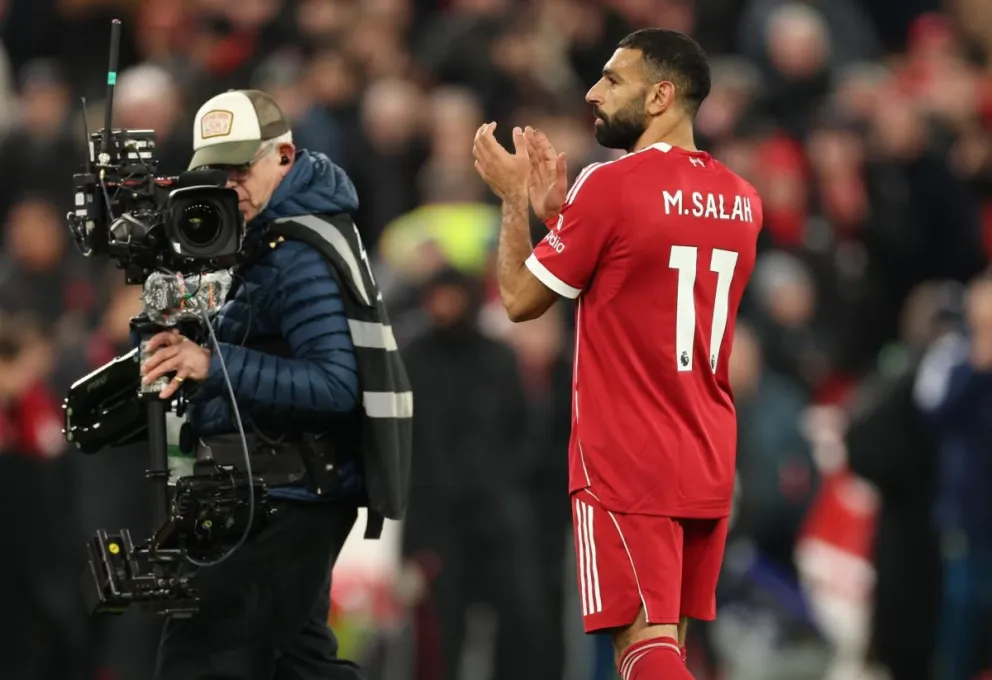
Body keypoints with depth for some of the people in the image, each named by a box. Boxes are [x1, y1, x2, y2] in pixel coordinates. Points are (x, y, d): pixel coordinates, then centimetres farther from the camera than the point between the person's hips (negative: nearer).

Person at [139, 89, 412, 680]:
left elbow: (335, 385, -24)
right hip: (299, 494, 11)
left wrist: (216, 365, -31)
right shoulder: (270, 237, 14)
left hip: (288, 499, -11)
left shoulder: (300, 258, -17)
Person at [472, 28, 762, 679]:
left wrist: (513, 198, 10)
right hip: (708, 464, 7)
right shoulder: (742, 202, 8)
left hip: (626, 466, -7)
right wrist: (557, 209, 20)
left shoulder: (611, 185, -14)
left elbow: (521, 298, -4)